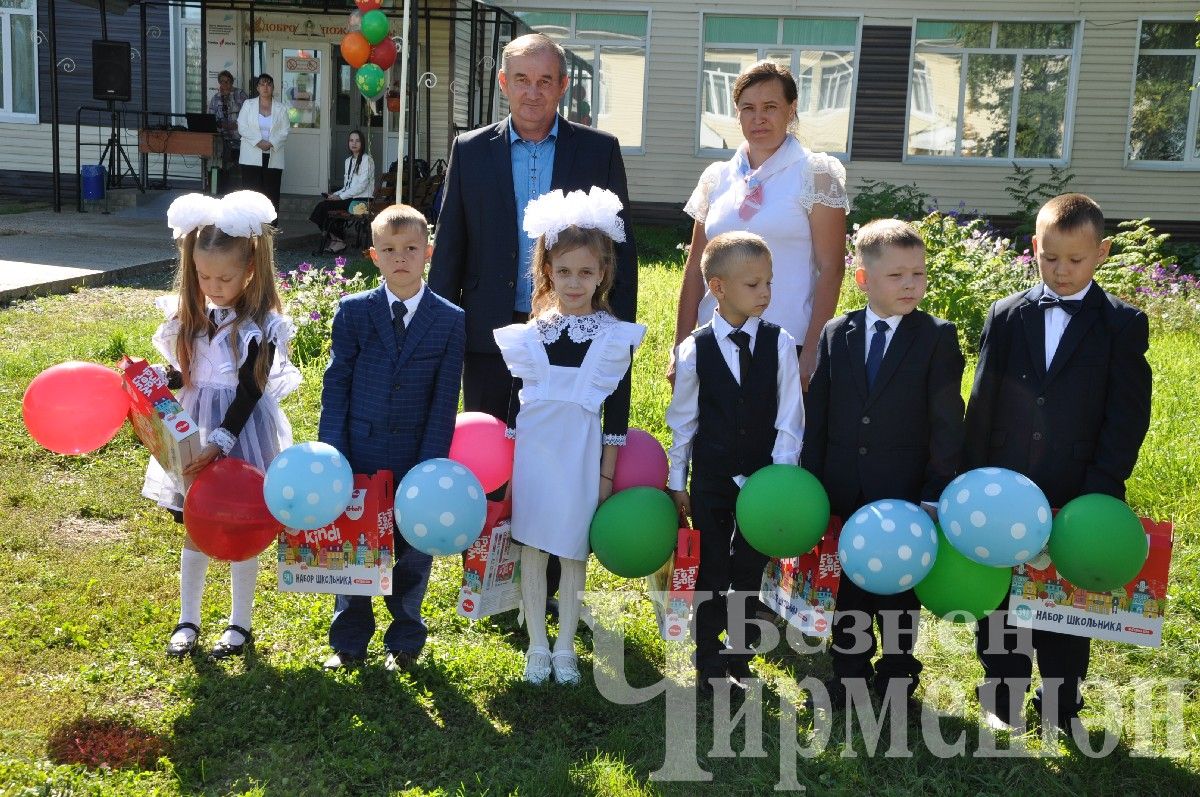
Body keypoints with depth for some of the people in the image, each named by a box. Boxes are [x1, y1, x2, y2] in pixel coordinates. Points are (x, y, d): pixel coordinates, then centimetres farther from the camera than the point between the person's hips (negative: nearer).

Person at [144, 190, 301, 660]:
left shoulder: (261, 325, -13)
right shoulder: (191, 314, 3)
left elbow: (249, 392, -16)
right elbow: (182, 374, 9)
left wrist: (220, 441, -22)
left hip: (242, 433, -4)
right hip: (195, 428, 5)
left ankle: (240, 624, 23)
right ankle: (187, 621, 28)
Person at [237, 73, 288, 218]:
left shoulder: (280, 108, 9)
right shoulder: (248, 105, 7)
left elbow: (285, 131, 1)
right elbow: (242, 127, -1)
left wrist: (271, 143, -15)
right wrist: (258, 142, -14)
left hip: (273, 157, 1)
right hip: (252, 157, -1)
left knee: (272, 194, 0)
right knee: (251, 193, -4)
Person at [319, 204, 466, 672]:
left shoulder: (451, 321, -3)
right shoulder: (352, 312, -1)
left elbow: (445, 401, -4)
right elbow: (335, 386, 0)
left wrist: (431, 467, -10)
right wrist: (332, 455, -7)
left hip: (415, 461, 0)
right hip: (359, 456, 1)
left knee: (411, 554, 11)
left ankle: (404, 642, 29)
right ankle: (348, 642, 28)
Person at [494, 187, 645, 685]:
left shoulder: (615, 338, -2)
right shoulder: (530, 335, 1)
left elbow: (617, 412, 0)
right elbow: (514, 404, 5)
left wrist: (608, 474, -2)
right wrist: (506, 465, 3)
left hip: (582, 457, -1)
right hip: (534, 453, 1)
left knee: (574, 552, 7)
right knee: (533, 550, 8)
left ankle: (565, 647, 22)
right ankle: (537, 645, 22)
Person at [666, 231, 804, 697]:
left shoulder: (779, 344, -5)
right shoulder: (696, 349, -6)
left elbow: (789, 416, -3)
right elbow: (682, 420, 1)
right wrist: (676, 482, 4)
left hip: (763, 479, 0)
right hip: (711, 479, 0)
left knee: (750, 571, 10)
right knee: (710, 573, 9)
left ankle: (740, 660, 27)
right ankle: (709, 664, 24)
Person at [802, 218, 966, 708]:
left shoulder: (938, 338, -5)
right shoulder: (835, 335, 3)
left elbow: (947, 423, -8)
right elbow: (816, 415, 4)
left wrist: (937, 493, -13)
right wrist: (812, 486, 0)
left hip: (905, 494, -2)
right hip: (844, 493, 3)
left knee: (899, 591, 11)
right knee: (848, 589, 14)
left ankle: (896, 678, 29)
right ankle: (850, 674, 31)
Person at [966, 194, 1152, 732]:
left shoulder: (1122, 325, -3)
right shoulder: (1006, 315, 1)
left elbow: (1127, 418, -6)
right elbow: (981, 406, 2)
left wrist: (1100, 494, -14)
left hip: (1077, 498, -2)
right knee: (997, 599, 13)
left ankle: (1060, 707, 29)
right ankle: (1002, 697, 32)